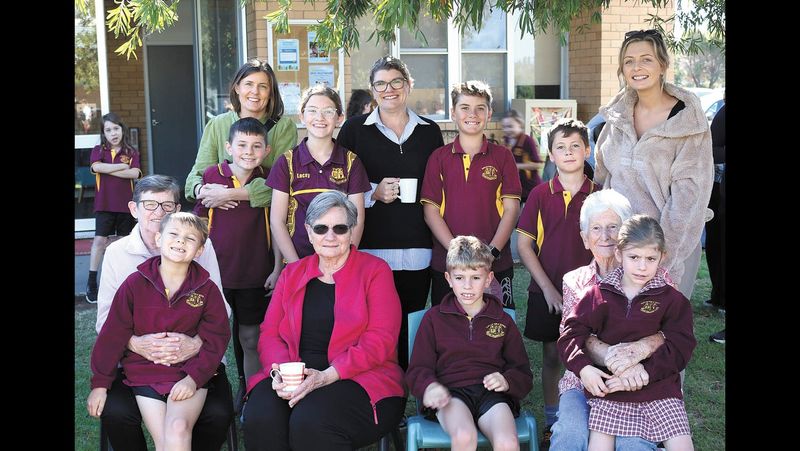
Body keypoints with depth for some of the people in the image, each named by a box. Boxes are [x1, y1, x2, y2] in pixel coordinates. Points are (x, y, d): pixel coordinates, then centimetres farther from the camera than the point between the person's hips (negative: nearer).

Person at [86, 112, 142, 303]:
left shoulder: (131, 152, 4)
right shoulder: (98, 150, 4)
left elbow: (134, 174, -11)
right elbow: (97, 167, -16)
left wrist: (108, 170, -13)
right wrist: (123, 166, -12)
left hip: (126, 203, 1)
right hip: (104, 203, -1)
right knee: (100, 239, -5)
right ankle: (92, 282, 0)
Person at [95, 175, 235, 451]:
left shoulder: (200, 245, 0)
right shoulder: (116, 252, 5)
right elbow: (105, 318, 2)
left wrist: (197, 343, -22)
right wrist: (136, 344, -19)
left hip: (197, 358, -1)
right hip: (137, 359, 1)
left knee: (218, 416, -25)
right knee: (115, 414, -25)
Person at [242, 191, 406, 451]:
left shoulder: (375, 271, 5)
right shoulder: (291, 274, 19)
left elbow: (380, 340, -6)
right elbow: (269, 334, 12)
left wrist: (326, 376, -18)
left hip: (360, 379, -3)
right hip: (294, 379, 3)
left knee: (311, 422, -34)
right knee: (261, 419, -29)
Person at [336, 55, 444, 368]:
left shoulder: (429, 131, 13)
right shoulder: (355, 129, 6)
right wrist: (373, 192, -11)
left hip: (417, 248, 2)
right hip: (370, 248, -2)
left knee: (410, 326, 4)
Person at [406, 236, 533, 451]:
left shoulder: (503, 321, 20)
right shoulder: (434, 318, 16)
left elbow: (523, 373, 18)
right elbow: (418, 370, 11)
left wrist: (507, 381, -7)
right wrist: (429, 386, -14)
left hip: (492, 393, 1)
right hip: (451, 393, -1)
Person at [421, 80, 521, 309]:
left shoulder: (502, 156, 5)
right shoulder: (439, 158, 5)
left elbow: (511, 208, 1)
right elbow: (431, 210, 0)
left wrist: (492, 252, -11)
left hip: (496, 265, 0)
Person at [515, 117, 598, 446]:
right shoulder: (540, 194, -3)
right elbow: (524, 245, -3)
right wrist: (547, 288, -8)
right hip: (547, 292, 0)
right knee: (551, 357, 10)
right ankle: (552, 422, 23)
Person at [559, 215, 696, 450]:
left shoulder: (673, 300, 1)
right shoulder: (598, 294, 3)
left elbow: (679, 350, -6)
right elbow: (571, 333, 0)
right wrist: (583, 367, -18)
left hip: (659, 388, 0)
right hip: (607, 388, 0)